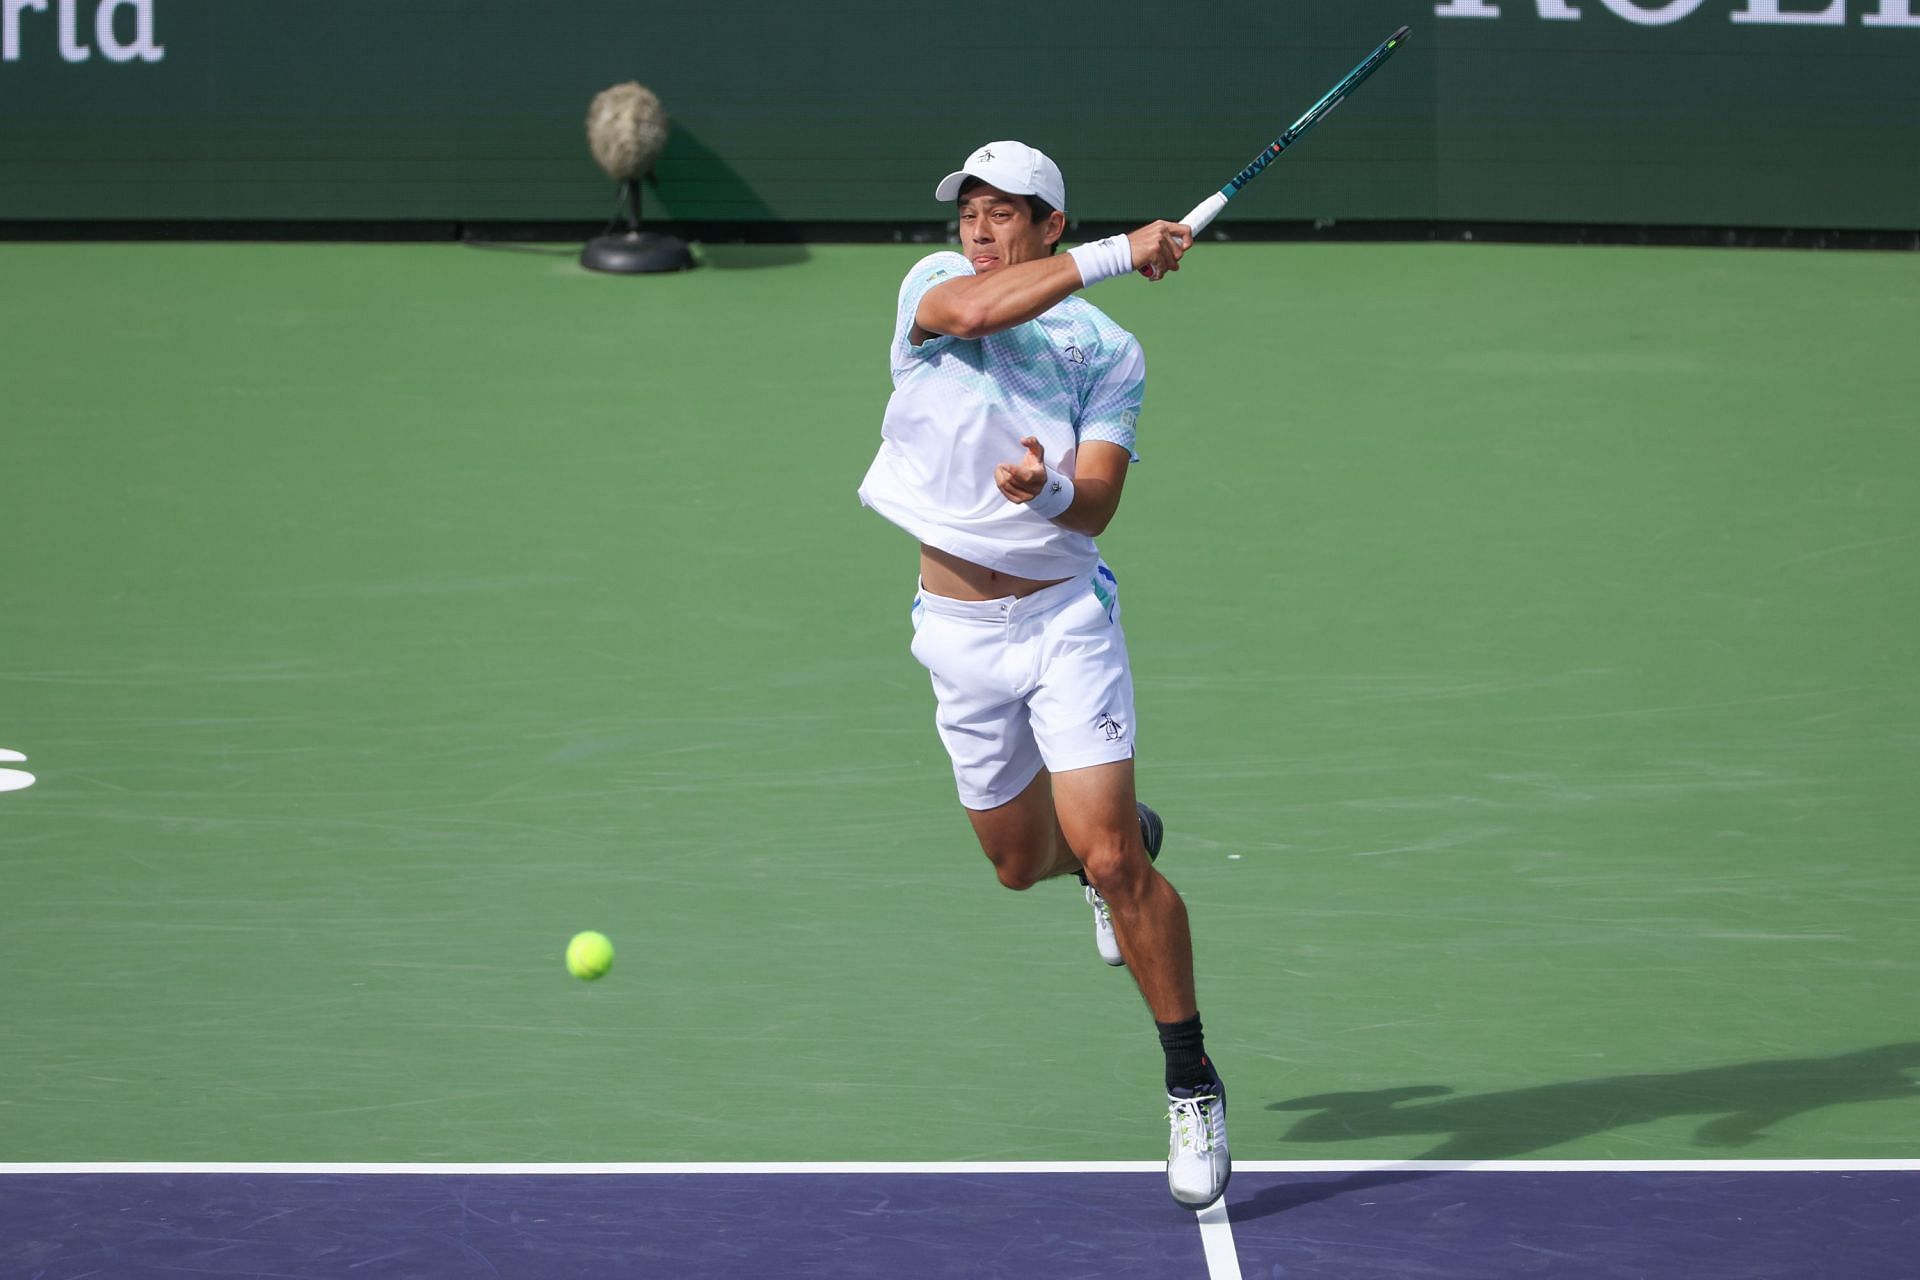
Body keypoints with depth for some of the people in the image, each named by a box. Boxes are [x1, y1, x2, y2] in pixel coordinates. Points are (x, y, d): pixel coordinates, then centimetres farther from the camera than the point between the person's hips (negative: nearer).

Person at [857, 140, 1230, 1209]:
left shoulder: (1108, 351, -2)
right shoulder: (932, 287, 0)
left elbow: (1098, 505, -11)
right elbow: (973, 309, -26)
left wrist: (1053, 490, -33)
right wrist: (1118, 255, -27)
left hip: (1066, 616, -3)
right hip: (959, 628, 3)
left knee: (1109, 860, -14)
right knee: (1021, 861, 16)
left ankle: (1194, 1083, -4)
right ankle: (1131, 835, 52)